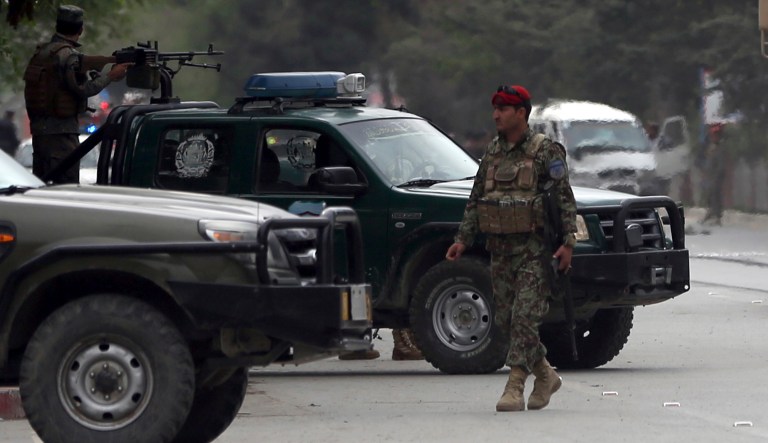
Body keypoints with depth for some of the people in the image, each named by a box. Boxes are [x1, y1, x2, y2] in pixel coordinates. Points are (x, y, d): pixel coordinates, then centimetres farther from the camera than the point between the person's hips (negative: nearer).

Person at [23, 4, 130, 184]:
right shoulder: (68, 55, -15)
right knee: (67, 185, -8)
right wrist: (111, 76, -7)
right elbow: (83, 89, -16)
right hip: (61, 129, -9)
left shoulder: (42, 51, 12)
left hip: (39, 126, 9)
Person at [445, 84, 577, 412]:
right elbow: (475, 200, 18)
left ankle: (515, 388, -14)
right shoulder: (492, 153, 14)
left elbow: (564, 199, -7)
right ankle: (545, 376, 22)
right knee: (506, 320, 7)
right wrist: (463, 240, 9)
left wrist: (568, 242, -15)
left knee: (525, 317, -12)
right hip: (500, 249, 7)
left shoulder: (546, 152, -5)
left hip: (534, 249, -7)